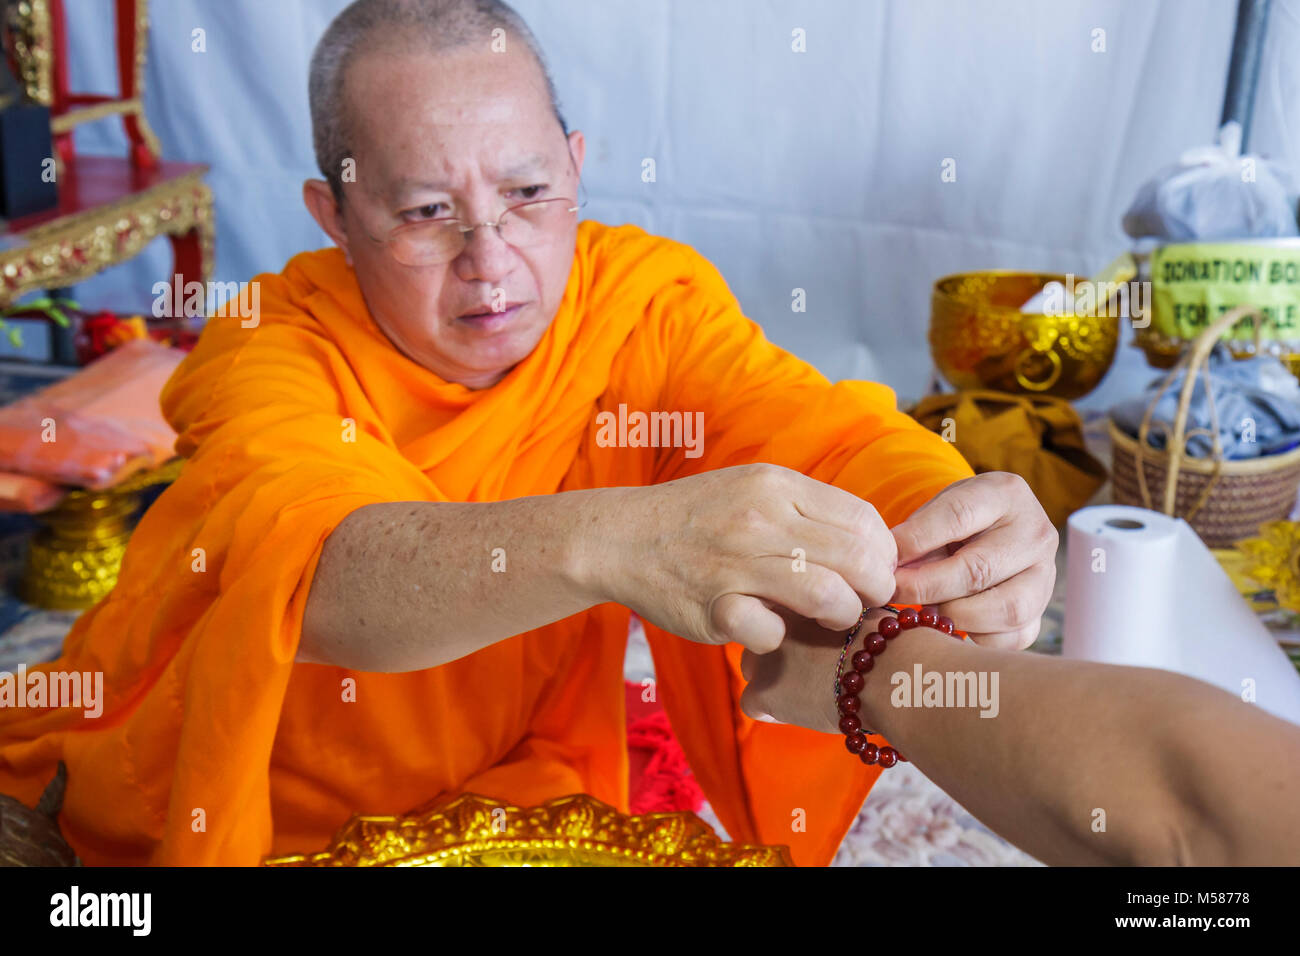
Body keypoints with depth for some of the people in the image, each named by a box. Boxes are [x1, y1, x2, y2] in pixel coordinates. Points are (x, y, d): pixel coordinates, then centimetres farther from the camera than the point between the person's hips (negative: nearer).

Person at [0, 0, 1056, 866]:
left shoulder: (643, 296, -11)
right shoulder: (271, 350, -20)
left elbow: (823, 429, -23)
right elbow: (311, 563, -38)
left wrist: (950, 522, -45)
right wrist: (613, 544, -55)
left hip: (514, 792, 1)